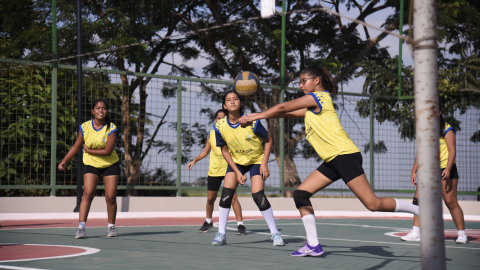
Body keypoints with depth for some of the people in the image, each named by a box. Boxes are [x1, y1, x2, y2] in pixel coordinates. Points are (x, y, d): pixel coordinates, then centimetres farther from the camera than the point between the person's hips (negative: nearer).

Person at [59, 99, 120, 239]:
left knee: (111, 197, -2)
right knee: (87, 194, -15)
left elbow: (107, 151, -19)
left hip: (110, 165, 0)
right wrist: (64, 161, -2)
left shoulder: (111, 128, -14)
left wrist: (88, 150, -13)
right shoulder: (84, 127, -7)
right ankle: (81, 227, -17)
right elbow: (76, 146, 3)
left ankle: (111, 227, 16)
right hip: (91, 164, 1)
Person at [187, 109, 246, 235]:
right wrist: (194, 160, 3)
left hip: (229, 169, -3)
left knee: (233, 197, -13)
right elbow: (205, 151, 15)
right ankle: (208, 222, 34)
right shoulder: (211, 134, 4)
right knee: (210, 198, 12)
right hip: (214, 171, 3)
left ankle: (240, 224, -7)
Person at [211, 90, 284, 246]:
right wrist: (237, 172, -8)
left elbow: (268, 140, -10)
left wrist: (264, 164, -15)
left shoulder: (252, 122, -24)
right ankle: (221, 234, 0)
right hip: (236, 161, 3)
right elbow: (224, 150, -3)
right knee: (226, 194, -11)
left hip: (256, 160, -3)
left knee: (258, 196, -16)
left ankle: (275, 233, -1)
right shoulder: (220, 126, -16)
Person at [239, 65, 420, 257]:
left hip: (345, 155, -10)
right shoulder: (311, 107, 22)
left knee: (372, 204, -14)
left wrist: (255, 117, 4)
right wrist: (257, 116, 18)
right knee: (300, 194, 2)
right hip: (332, 161, 10)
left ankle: (420, 211, 0)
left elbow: (282, 108, -4)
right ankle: (313, 245, 3)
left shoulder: (319, 96, -5)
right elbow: (288, 114, 25)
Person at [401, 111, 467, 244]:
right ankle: (416, 232, 0)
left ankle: (461, 234, 5)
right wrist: (414, 171, 11)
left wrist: (448, 169, -23)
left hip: (445, 170, -6)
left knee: (450, 202, -6)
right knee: (418, 198, -4)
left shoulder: (447, 129, -5)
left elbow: (452, 150, -11)